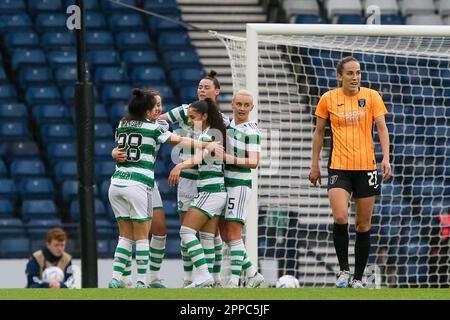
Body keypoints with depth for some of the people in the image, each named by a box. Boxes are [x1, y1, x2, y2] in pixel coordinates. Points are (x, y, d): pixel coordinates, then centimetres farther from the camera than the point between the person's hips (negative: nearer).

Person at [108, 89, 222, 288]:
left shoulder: (121, 126, 12)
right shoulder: (153, 128, -3)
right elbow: (180, 141, 3)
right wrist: (207, 145, 12)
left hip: (116, 183, 5)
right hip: (138, 185, -5)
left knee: (126, 236, 12)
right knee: (142, 236, 3)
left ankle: (116, 279, 3)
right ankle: (141, 282, 3)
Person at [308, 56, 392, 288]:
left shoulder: (371, 96, 2)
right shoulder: (328, 99, 3)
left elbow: (382, 128, -2)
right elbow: (319, 132, 12)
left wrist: (386, 159, -15)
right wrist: (315, 165, 10)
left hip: (366, 167, 1)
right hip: (339, 167, -1)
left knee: (363, 225, 4)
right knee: (340, 218, -19)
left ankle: (358, 278, 13)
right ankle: (344, 269, -1)